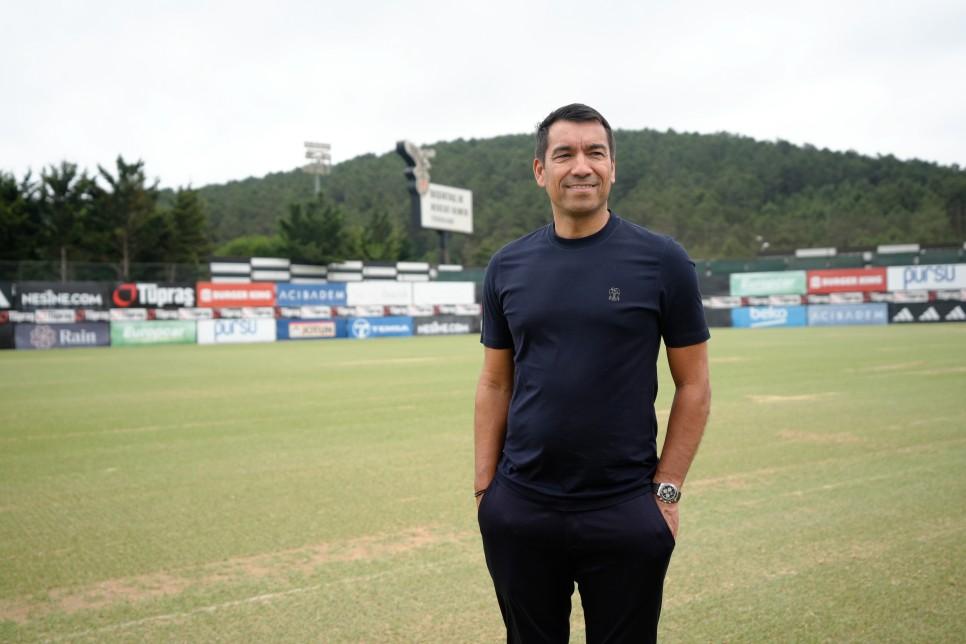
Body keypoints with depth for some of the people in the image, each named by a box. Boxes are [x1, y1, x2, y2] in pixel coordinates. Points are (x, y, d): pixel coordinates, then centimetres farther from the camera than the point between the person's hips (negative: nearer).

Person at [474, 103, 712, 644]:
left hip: (625, 513, -2)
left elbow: (693, 386, 0)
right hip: (519, 512, 3)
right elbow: (495, 385, 9)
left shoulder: (661, 261, -4)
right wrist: (485, 489, 4)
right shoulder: (508, 267, 4)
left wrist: (667, 491, -5)